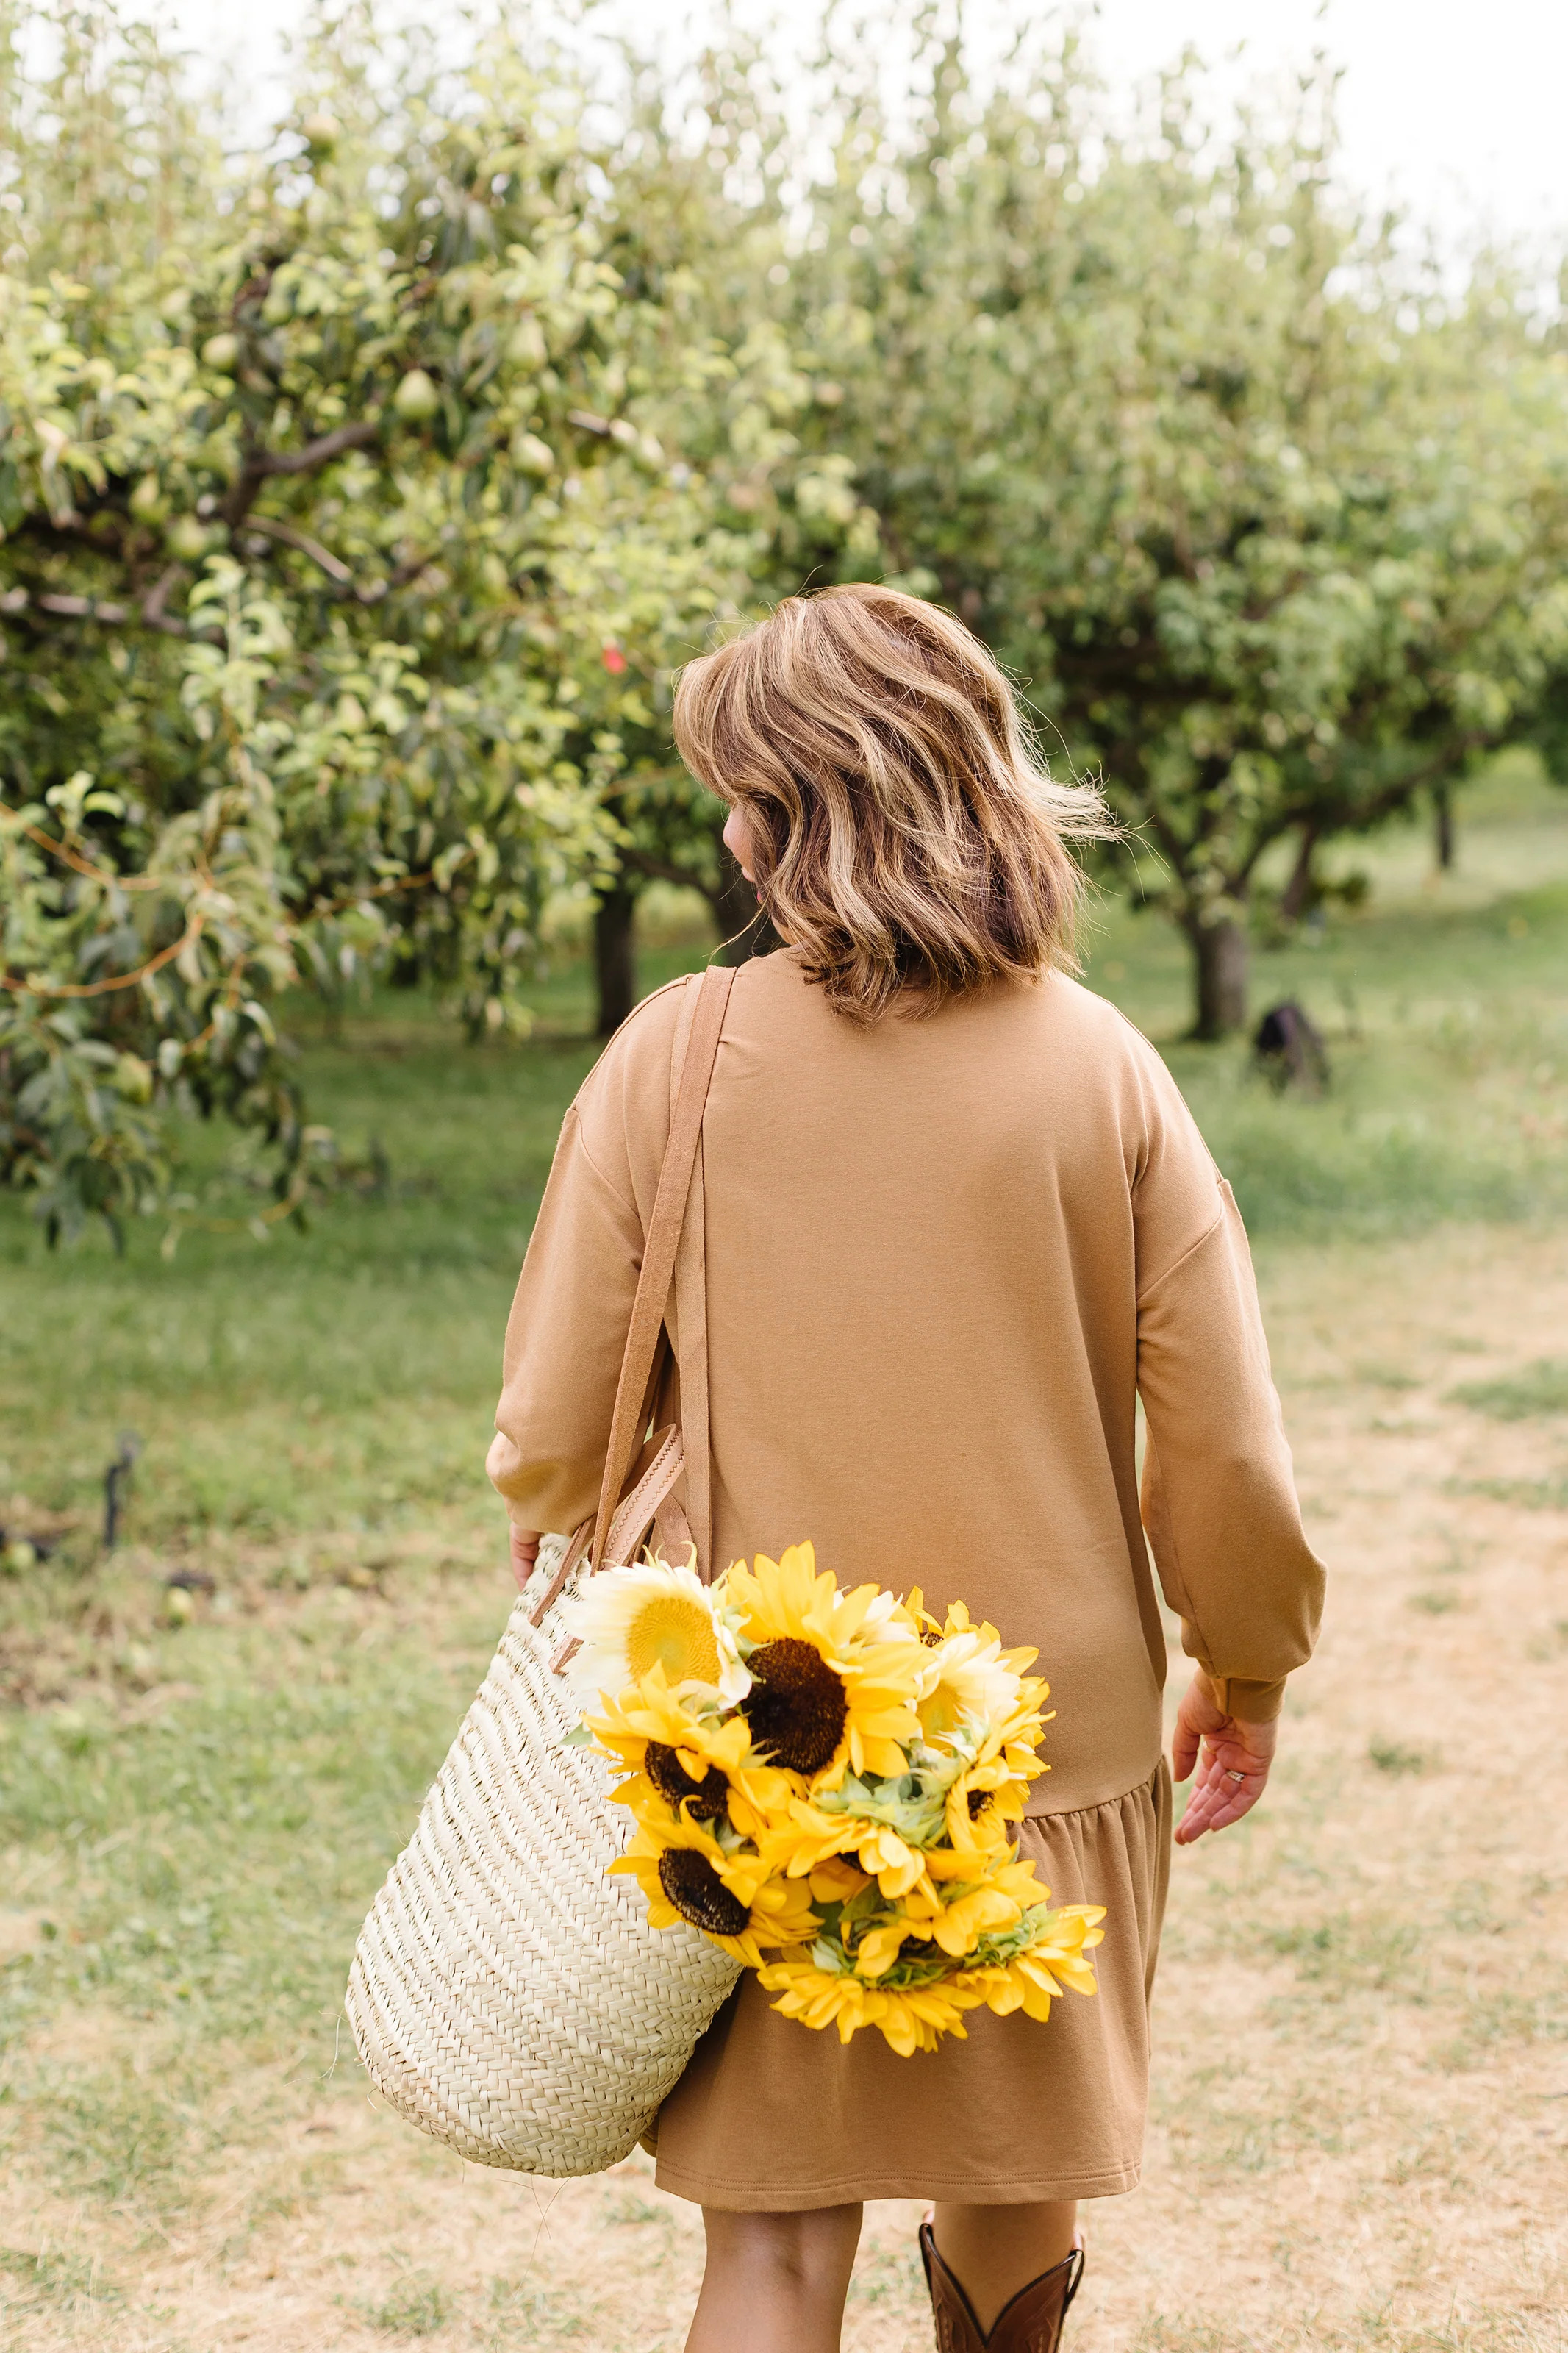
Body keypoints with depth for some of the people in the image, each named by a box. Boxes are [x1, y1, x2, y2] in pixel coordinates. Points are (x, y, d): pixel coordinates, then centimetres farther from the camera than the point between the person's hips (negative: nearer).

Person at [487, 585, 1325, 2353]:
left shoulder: (676, 1057, -13)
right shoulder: (1096, 1066, -10)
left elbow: (552, 1426, -7)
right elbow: (1224, 1442, -8)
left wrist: (555, 1548, 16)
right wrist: (1247, 1674, 9)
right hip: (1055, 1733, 2)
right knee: (1018, 2180, 24)